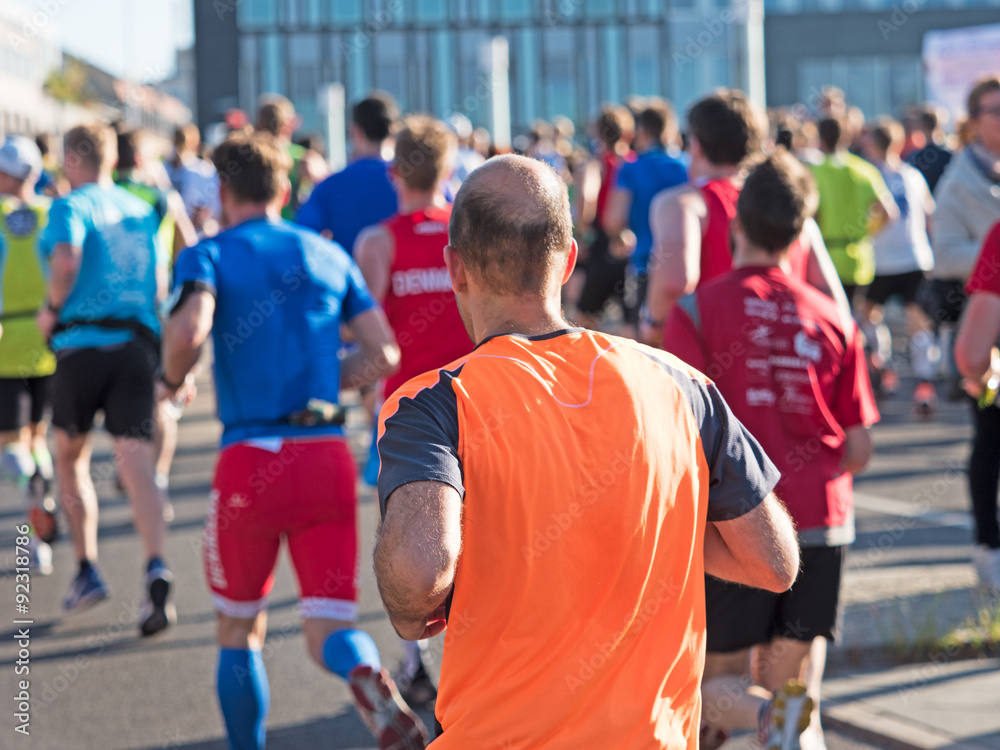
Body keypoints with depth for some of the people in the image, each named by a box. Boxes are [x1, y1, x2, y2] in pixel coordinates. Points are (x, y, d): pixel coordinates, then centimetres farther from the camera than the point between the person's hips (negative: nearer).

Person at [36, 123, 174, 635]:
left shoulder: (70, 207, -2)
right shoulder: (142, 211, 16)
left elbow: (66, 263, -20)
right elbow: (160, 287, 16)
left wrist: (52, 310, -4)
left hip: (83, 343, -3)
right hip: (137, 343, 4)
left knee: (70, 457, 18)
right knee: (135, 460, -7)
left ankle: (87, 570, 18)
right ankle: (155, 568, -28)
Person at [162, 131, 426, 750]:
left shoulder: (210, 255, 1)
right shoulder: (329, 255, 13)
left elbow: (190, 331, -20)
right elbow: (384, 354, 7)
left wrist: (174, 379, 1)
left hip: (250, 459, -2)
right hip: (328, 455, 3)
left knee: (239, 630, 17)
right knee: (328, 630, 0)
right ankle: (368, 677, -33)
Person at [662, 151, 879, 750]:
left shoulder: (699, 310, -5)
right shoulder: (833, 319, 5)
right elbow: (860, 450, 7)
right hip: (822, 523, 3)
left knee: (718, 687, 10)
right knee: (796, 680, 12)